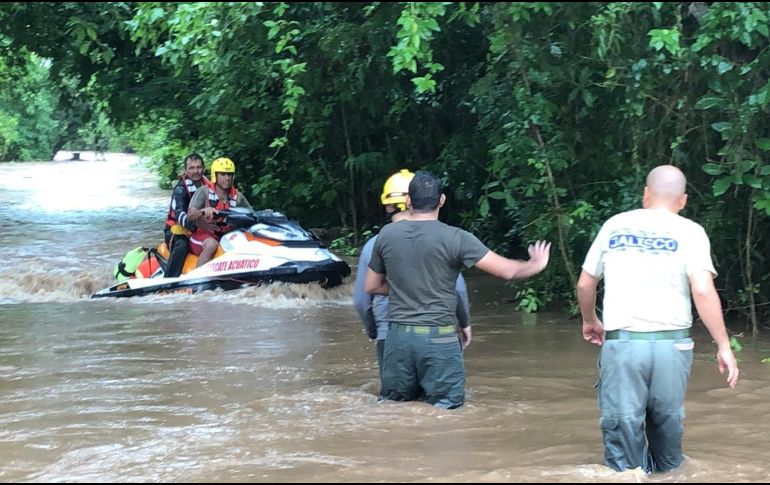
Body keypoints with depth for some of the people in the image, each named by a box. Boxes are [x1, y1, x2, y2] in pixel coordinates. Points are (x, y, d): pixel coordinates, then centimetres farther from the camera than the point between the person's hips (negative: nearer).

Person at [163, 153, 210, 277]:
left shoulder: (207, 185, 10)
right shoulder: (181, 189, -11)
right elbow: (178, 211, -27)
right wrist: (187, 222, -48)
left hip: (201, 229, 7)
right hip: (178, 229, -6)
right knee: (181, 245, -36)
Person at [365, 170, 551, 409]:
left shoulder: (387, 235, 2)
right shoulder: (455, 238, -9)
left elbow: (371, 286, 13)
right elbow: (506, 270, -7)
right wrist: (536, 264, 13)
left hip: (398, 336, 4)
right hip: (438, 338, -3)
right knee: (446, 408, 2)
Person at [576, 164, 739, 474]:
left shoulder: (615, 225, 10)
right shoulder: (689, 232, 1)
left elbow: (585, 285, 15)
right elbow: (703, 291, -11)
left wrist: (589, 320, 34)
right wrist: (724, 346, -6)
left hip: (622, 342, 0)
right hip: (671, 342, 0)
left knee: (623, 423, 2)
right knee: (667, 417, 17)